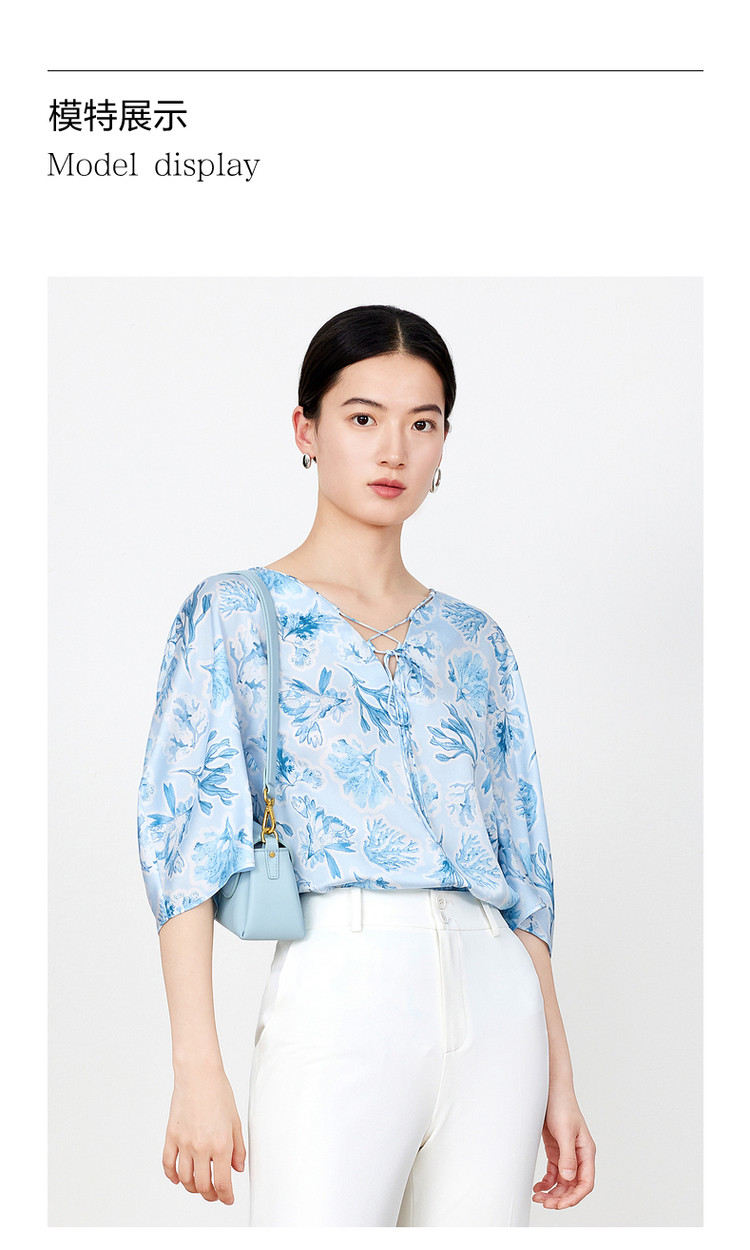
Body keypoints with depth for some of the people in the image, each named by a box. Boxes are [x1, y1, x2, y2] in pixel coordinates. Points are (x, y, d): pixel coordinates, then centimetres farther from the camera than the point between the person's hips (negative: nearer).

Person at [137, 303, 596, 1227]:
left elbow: (521, 871, 15)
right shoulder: (235, 615, 4)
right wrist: (198, 1069, -12)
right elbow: (185, 842, -4)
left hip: (496, 1007, 4)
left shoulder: (474, 641, 15)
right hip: (335, 1006, -4)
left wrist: (559, 1079, 12)